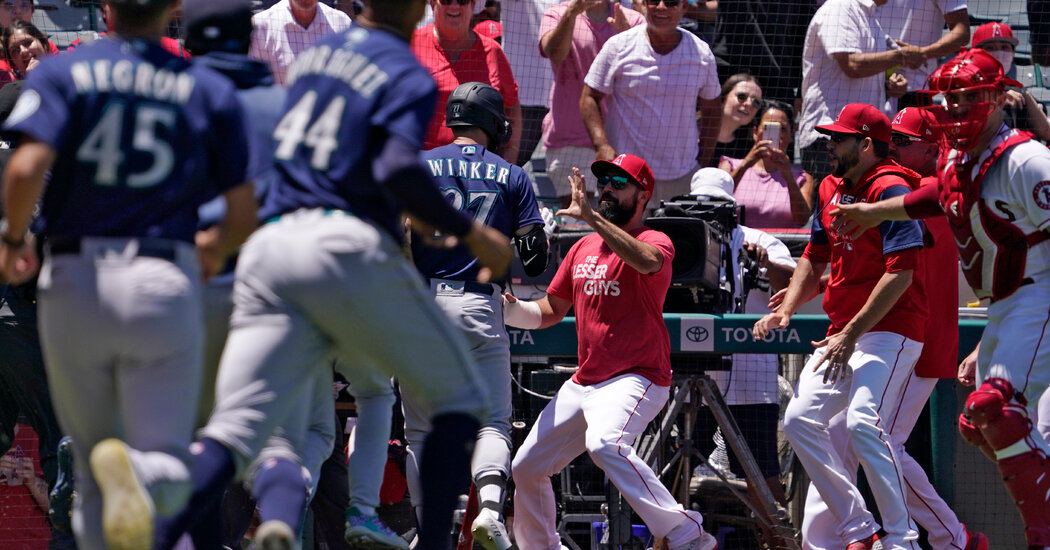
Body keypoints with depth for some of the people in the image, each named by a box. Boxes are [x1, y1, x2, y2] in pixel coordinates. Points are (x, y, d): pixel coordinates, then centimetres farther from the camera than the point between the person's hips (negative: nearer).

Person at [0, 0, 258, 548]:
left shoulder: (61, 73, 2)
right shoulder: (209, 91, 7)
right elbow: (244, 214, 4)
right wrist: (215, 248, 26)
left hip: (73, 283, 1)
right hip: (163, 286, 0)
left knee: (91, 473, 14)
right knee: (169, 476, 2)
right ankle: (134, 470, -33)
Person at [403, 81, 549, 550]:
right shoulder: (511, 177, 9)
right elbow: (535, 257, 4)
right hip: (481, 307, 0)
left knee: (420, 427, 7)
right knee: (492, 420, 1)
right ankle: (491, 507, -24)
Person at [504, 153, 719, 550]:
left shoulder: (656, 242, -7)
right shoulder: (583, 249, 16)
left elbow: (647, 261, -33)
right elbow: (548, 312, 21)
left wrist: (591, 217, -35)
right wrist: (510, 309, 0)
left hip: (636, 379, -8)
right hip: (583, 382, 8)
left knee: (605, 444, -36)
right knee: (526, 468, 10)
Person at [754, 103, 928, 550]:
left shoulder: (891, 189, -14)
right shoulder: (831, 189, 15)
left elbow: (901, 273, -22)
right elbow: (815, 260, 24)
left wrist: (852, 336, -23)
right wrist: (787, 309, 6)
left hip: (890, 330, -10)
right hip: (842, 332, 10)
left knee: (863, 422, -26)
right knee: (799, 420, 1)